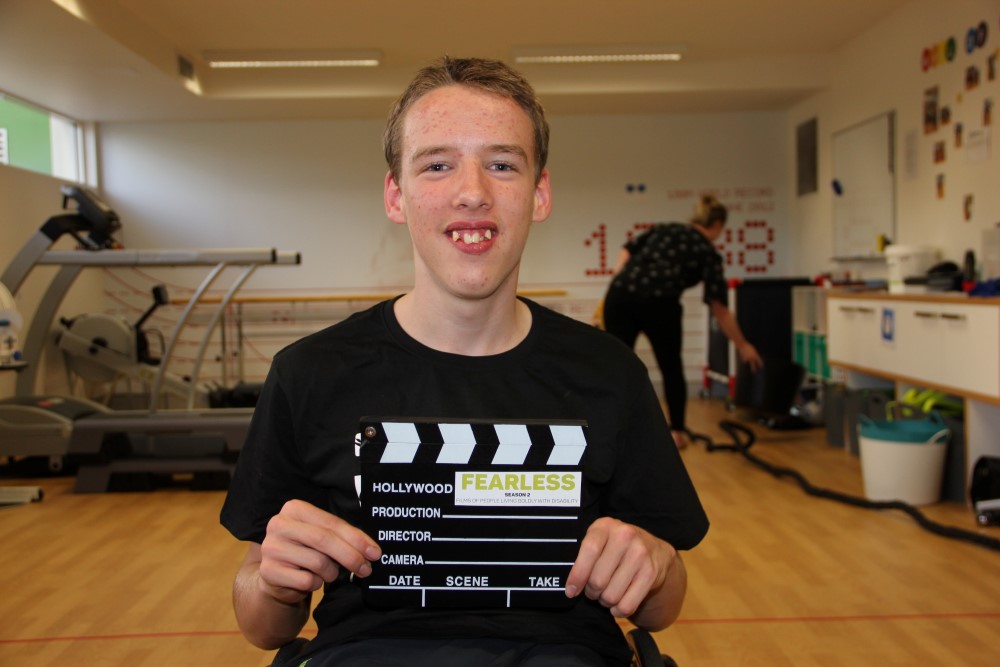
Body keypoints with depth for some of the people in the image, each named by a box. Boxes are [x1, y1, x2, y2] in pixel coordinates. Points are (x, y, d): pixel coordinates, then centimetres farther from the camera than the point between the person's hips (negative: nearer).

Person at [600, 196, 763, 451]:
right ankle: (677, 433, 25)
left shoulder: (661, 228, 29)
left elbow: (623, 259, 15)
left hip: (621, 293, 3)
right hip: (659, 302, -3)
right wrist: (742, 345, 20)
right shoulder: (708, 252, 17)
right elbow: (720, 309, 13)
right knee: (672, 369, 19)